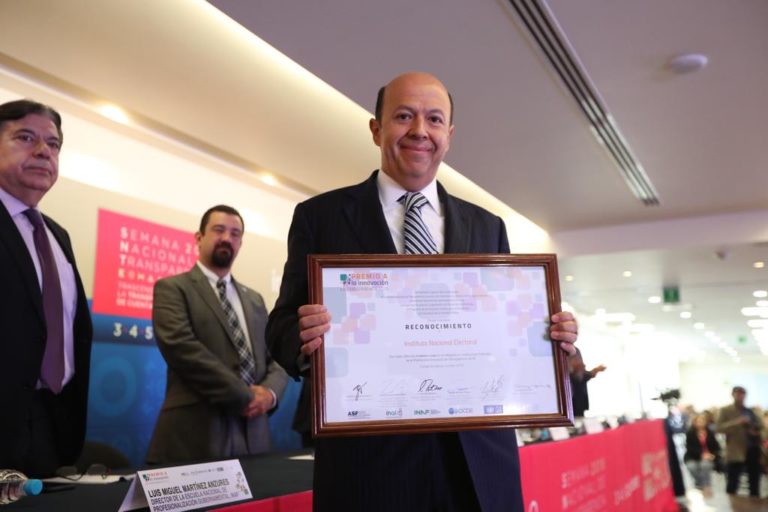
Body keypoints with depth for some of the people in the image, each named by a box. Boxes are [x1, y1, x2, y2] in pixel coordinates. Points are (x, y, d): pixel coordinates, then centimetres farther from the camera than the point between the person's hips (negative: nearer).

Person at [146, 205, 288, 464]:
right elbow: (180, 346, -14)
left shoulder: (254, 299, 20)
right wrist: (244, 396, -15)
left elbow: (276, 357, 15)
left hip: (252, 435, 5)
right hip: (195, 434, -5)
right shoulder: (173, 288, 1)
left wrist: (270, 392, -7)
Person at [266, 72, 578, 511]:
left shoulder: (487, 227, 10)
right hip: (367, 458, -2)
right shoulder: (321, 216, 1)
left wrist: (549, 337, -7)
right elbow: (282, 325, -1)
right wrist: (304, 338, -22)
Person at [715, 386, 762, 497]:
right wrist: (736, 422, -23)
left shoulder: (750, 411, 15)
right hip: (735, 453, -5)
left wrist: (757, 431, -2)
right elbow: (719, 428, -10)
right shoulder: (725, 411, 1)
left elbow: (758, 427, 22)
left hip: (752, 451, 5)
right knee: (732, 484, -4)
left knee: (754, 483, 12)